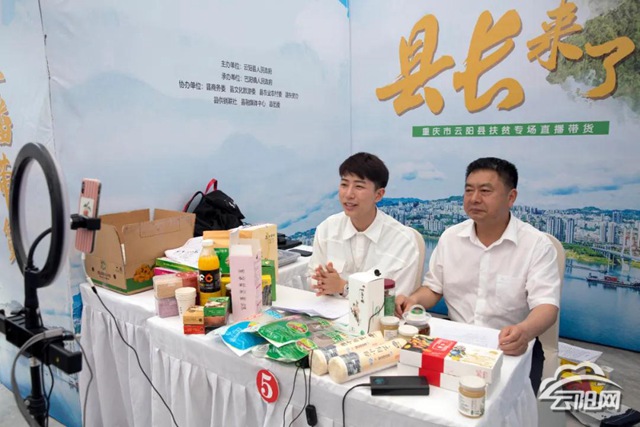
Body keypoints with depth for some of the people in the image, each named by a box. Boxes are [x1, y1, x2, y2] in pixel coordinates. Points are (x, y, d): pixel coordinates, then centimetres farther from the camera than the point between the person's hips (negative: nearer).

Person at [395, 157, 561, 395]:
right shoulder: (450, 237, 4)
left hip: (511, 347, -3)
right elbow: (433, 288, 13)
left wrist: (523, 331, -39)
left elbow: (546, 304, -17)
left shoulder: (537, 245, -8)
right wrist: (414, 300, -11)